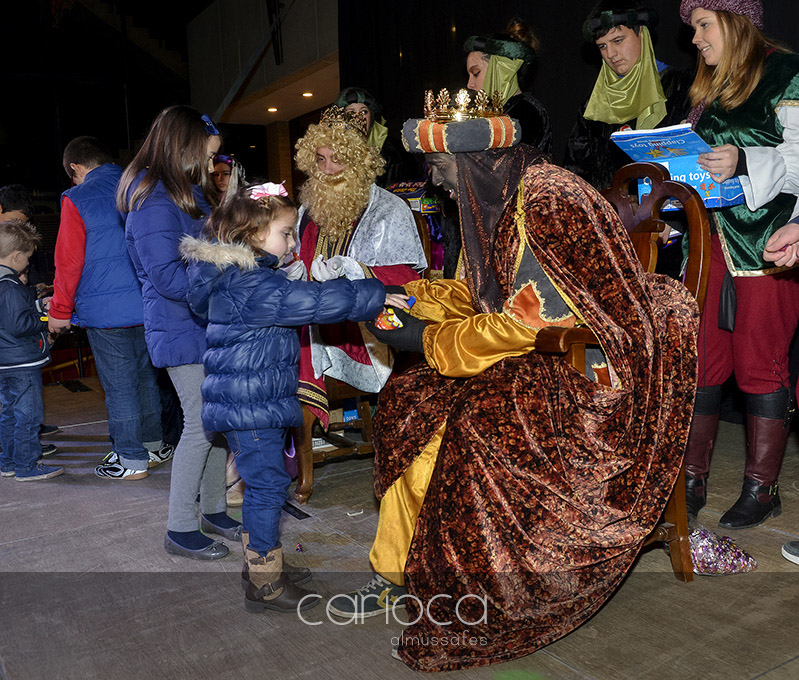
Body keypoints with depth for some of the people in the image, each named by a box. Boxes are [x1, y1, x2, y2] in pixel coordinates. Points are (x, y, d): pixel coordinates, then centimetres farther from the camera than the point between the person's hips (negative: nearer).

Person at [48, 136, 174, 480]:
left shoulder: (77, 199, -8)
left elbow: (69, 261, -8)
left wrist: (60, 311, 2)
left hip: (106, 310, -5)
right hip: (147, 306, 5)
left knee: (119, 386, 3)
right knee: (146, 376, 17)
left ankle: (132, 460, 12)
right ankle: (153, 445, 28)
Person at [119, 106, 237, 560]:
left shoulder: (189, 193, 14)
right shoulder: (154, 203, -16)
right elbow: (169, 278, -22)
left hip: (208, 327, 9)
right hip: (182, 333, -9)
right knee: (201, 425, -4)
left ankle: (215, 511, 27)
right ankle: (181, 529, 12)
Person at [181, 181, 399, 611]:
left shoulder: (243, 276, 13)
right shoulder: (252, 285, -20)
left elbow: (299, 299, 21)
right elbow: (316, 301, -26)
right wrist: (374, 297, -21)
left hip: (255, 403, 11)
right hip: (250, 407, -11)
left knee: (263, 482, 19)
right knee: (267, 483, -3)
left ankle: (259, 562, 34)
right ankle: (264, 583, 8)